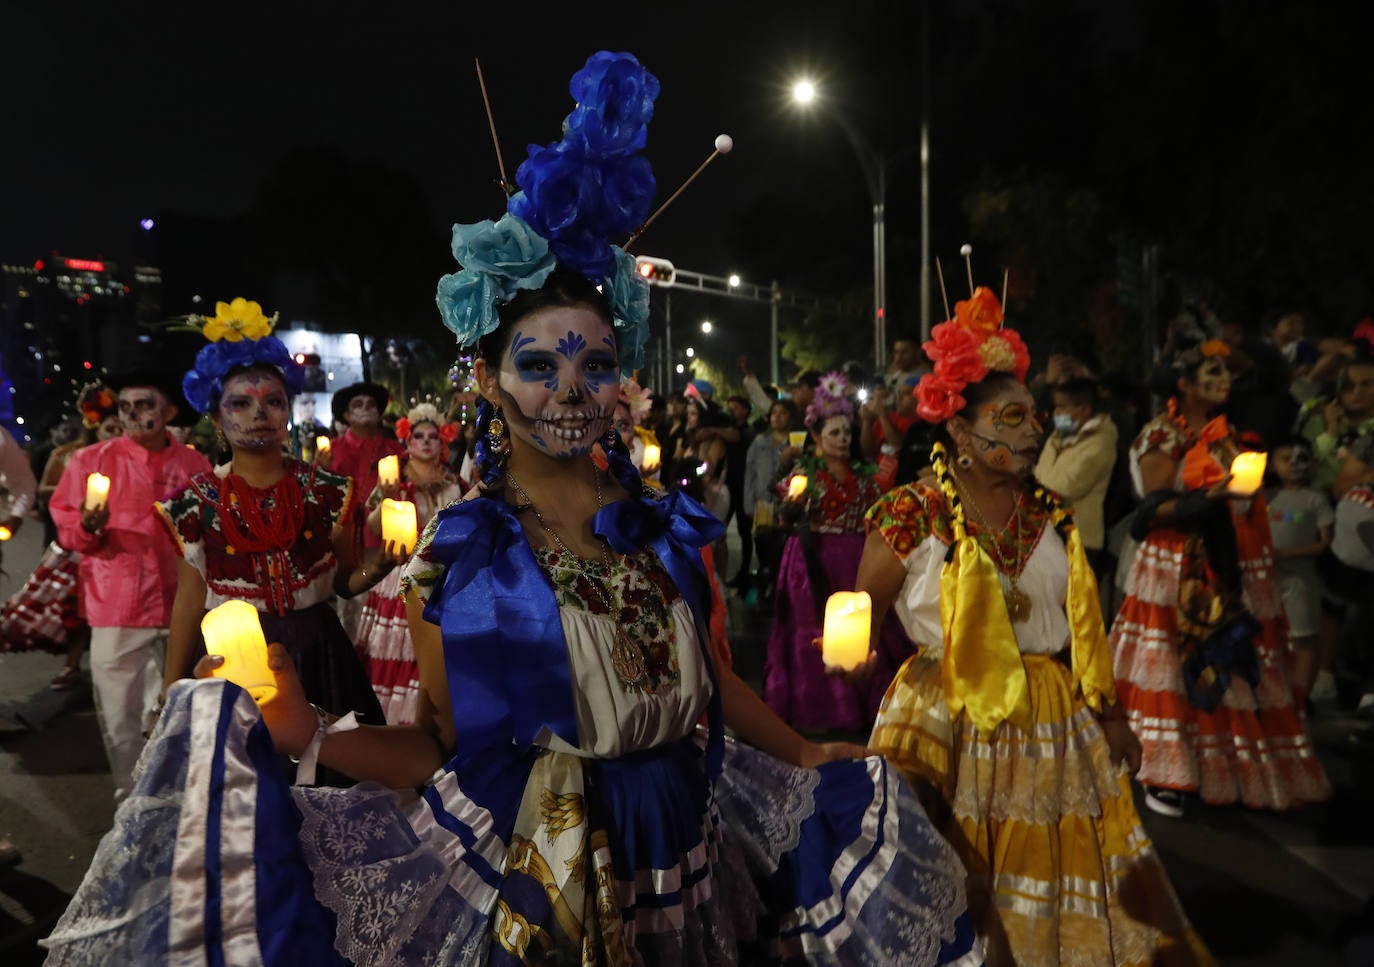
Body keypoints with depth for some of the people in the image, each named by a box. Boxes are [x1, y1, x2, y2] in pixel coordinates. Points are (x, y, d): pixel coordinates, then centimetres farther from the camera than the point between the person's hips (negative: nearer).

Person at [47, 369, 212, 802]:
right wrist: (88, 526, -20)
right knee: (119, 716, 4)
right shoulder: (90, 460, -1)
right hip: (116, 608, -2)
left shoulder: (195, 464, 4)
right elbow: (66, 530, 1)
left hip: (180, 607, 2)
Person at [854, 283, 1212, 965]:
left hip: (1056, 730, 5)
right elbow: (858, 627, -6)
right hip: (949, 728, -4)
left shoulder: (1052, 514, 3)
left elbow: (1081, 624, 8)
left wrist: (1109, 712, 3)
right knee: (959, 911, 8)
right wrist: (856, 655, -25)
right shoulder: (910, 518, -11)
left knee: (1069, 896, 16)